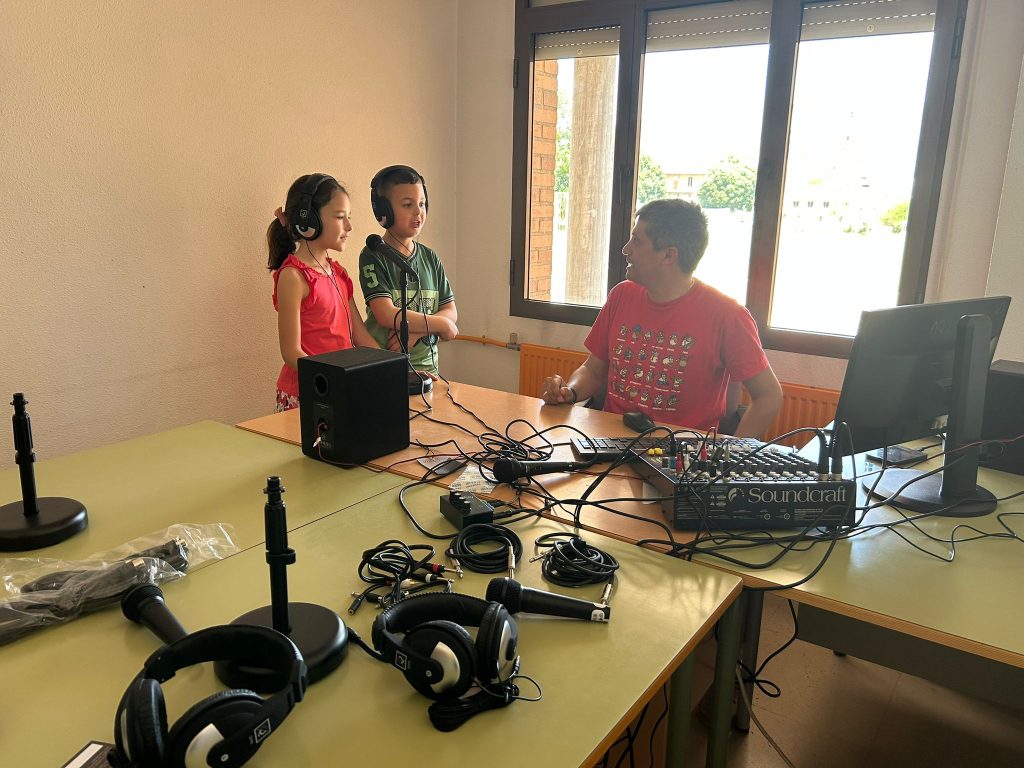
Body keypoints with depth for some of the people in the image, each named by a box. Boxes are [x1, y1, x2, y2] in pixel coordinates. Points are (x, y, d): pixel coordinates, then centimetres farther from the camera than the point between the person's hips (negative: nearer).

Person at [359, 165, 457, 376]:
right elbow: (387, 315, -17)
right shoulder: (373, 256, -6)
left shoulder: (430, 258, 10)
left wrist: (416, 331, -13)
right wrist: (441, 324, -7)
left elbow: (451, 312, 5)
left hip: (427, 365, 4)